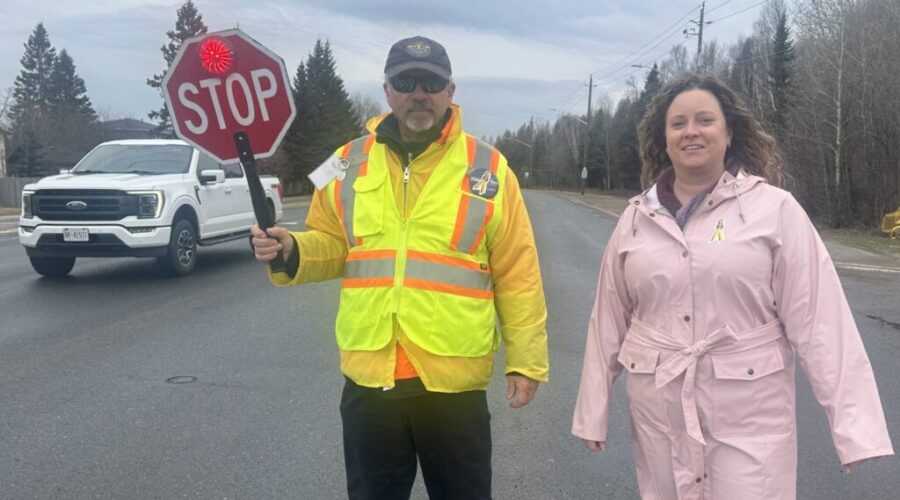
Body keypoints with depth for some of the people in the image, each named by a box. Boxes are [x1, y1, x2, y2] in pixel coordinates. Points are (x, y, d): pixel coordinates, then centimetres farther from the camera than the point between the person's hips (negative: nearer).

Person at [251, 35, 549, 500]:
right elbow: (332, 245, 13)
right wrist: (292, 250, -9)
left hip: (455, 381, -2)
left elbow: (517, 276, -1)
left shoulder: (487, 168, -3)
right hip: (368, 377, 2)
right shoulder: (349, 163, 4)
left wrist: (526, 358, -1)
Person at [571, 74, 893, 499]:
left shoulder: (774, 208, -6)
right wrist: (593, 412, 11)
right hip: (657, 411, 3)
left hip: (750, 414, -3)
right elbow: (608, 321, 8)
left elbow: (818, 319, -9)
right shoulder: (637, 217, 4)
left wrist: (855, 423, -13)